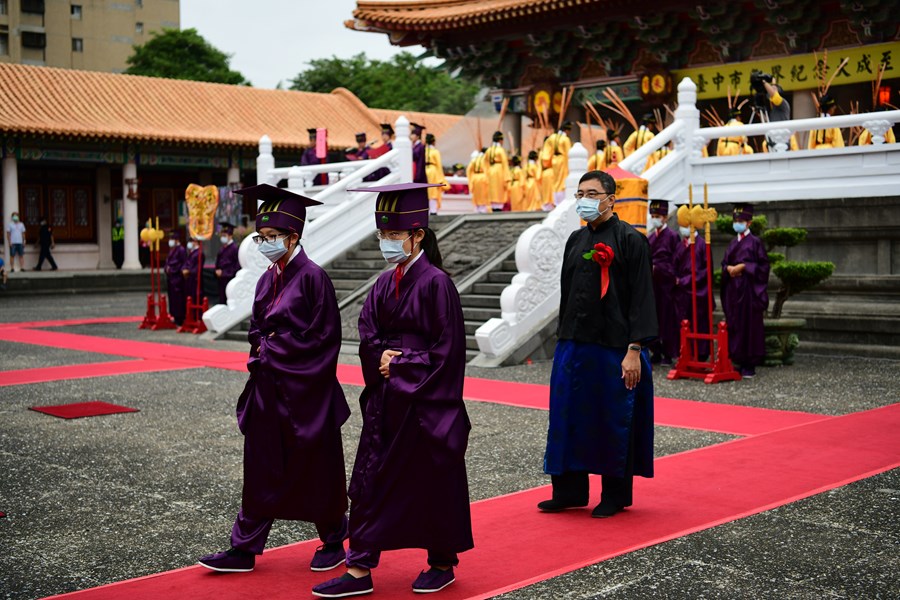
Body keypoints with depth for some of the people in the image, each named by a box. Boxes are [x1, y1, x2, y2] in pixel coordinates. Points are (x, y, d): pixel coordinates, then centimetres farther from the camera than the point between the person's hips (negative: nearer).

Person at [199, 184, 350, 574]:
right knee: (261, 470, 9)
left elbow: (324, 337, -15)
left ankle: (333, 541, 24)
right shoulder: (267, 280, 10)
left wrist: (271, 348, -11)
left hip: (304, 387, -7)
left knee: (316, 468, 6)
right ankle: (244, 549, 15)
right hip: (268, 387, 7)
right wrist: (261, 350, 0)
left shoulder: (312, 277, -12)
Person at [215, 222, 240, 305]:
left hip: (229, 279, -8)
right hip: (221, 279, 8)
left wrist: (223, 272, -13)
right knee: (221, 301, 10)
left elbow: (237, 265, -13)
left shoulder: (234, 248, -10)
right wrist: (217, 271, 2)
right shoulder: (222, 249, 15)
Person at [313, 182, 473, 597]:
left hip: (426, 402, -7)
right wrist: (382, 356, -9)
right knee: (371, 480, 5)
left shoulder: (436, 283, -12)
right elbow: (367, 334, 10)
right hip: (386, 400, 7)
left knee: (434, 481, 6)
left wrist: (399, 362, -13)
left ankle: (442, 564, 23)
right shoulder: (385, 285, 9)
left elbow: (446, 349, -14)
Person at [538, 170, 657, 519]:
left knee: (614, 420, 4)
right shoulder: (576, 240, 11)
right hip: (573, 344, 6)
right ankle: (570, 491, 21)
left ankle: (616, 495, 18)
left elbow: (641, 297, -12)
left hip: (613, 347, -6)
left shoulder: (630, 240, -8)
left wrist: (634, 349, -17)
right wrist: (563, 339, 15)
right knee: (569, 416, 8)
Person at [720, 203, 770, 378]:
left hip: (749, 288, -6)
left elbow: (763, 265, -7)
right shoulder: (733, 243, 15)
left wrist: (743, 266, -15)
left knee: (749, 324, -4)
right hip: (733, 289, 6)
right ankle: (739, 361, 11)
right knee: (734, 324, 4)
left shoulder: (755, 242, -3)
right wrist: (729, 268, -4)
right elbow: (724, 263, 18)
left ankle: (750, 364, 0)